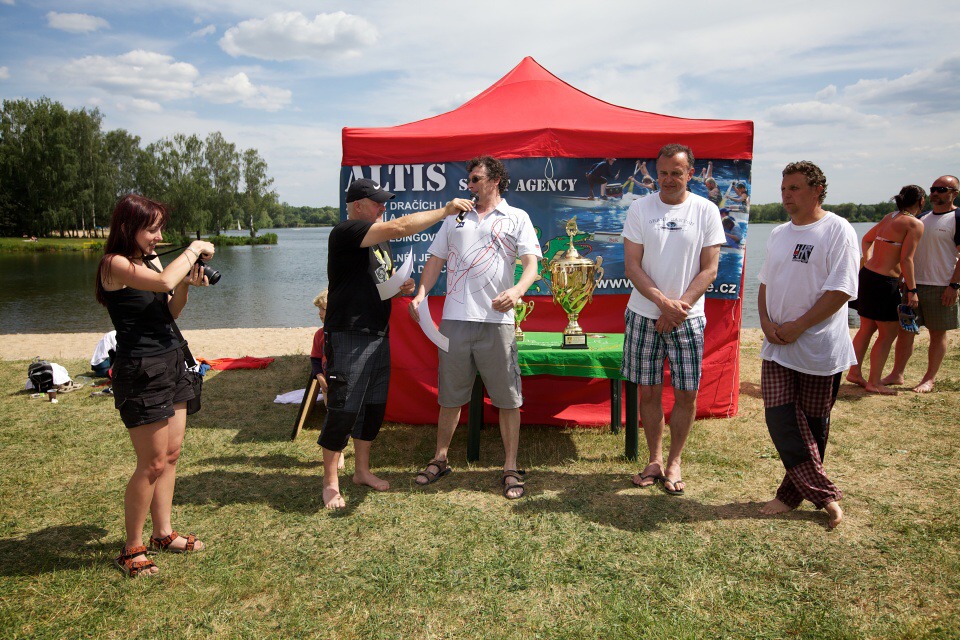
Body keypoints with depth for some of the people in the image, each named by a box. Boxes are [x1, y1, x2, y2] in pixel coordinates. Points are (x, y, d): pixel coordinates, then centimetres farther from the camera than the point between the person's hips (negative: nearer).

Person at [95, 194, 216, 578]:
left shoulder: (150, 260, 12)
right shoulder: (115, 264, -13)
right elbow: (163, 282, -30)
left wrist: (187, 282, -5)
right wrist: (193, 250, -15)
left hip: (170, 364, 8)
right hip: (140, 372, -8)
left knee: (172, 453, 13)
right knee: (153, 463, -2)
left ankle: (163, 533, 27)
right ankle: (132, 549, 14)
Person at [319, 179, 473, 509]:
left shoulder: (379, 240, 17)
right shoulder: (345, 232, -13)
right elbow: (399, 227, -26)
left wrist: (400, 288, 6)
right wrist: (445, 210, -20)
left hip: (378, 334, 9)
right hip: (348, 337, -9)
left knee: (374, 407, 14)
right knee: (343, 410, -3)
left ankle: (362, 470, 30)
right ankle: (330, 483, 12)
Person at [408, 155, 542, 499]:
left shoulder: (516, 218, 8)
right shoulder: (456, 217, 18)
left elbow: (531, 264, -4)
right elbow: (435, 260, 16)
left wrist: (516, 291, -25)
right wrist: (421, 293, -1)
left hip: (496, 320, -3)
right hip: (454, 317, 3)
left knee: (507, 397, 3)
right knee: (449, 395, 12)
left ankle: (510, 468, 16)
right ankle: (440, 458, 28)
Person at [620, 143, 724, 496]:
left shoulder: (706, 210, 1)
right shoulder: (640, 208, 2)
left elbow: (709, 269, -2)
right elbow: (631, 266, -3)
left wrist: (681, 305, -13)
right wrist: (663, 301, -15)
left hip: (688, 317, 0)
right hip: (644, 314, 1)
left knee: (686, 394, 2)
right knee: (648, 391, 7)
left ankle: (674, 462, 20)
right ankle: (654, 460, 23)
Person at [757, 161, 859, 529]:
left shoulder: (838, 230, -9)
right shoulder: (778, 234, 12)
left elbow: (841, 290, -16)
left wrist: (797, 326, -17)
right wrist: (766, 321, -1)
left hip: (820, 348, -6)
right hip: (778, 347, 6)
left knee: (812, 425, 7)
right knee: (780, 419, -2)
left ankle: (795, 492, 23)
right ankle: (825, 495, 10)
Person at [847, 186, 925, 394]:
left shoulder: (889, 217, 12)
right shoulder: (915, 224, -11)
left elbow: (866, 240, 24)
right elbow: (906, 259, -16)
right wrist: (912, 290, -10)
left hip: (867, 275, 8)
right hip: (884, 282, -8)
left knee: (867, 329, 18)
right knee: (888, 334, 4)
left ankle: (854, 372, 26)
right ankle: (874, 382, 11)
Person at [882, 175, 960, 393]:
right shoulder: (923, 217, 14)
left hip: (941, 287, -6)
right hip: (913, 284, 6)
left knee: (938, 333, 4)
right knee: (904, 330, 6)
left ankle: (930, 379, 12)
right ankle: (897, 374, 14)